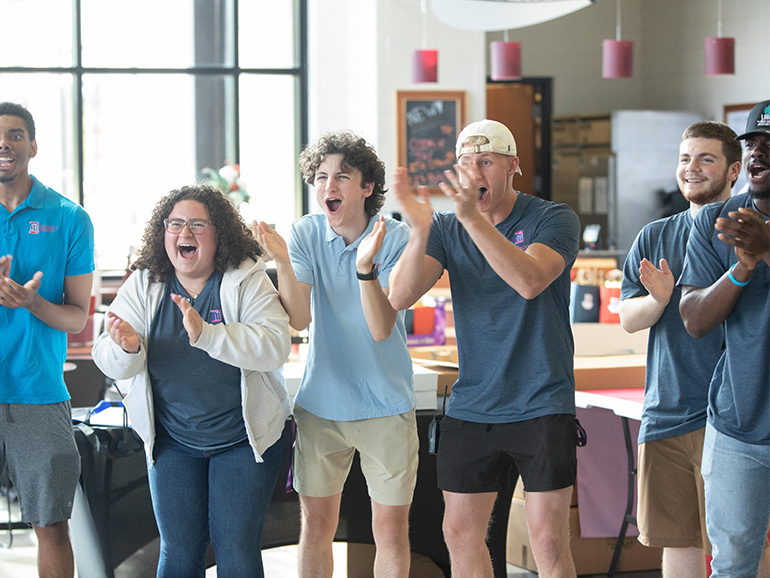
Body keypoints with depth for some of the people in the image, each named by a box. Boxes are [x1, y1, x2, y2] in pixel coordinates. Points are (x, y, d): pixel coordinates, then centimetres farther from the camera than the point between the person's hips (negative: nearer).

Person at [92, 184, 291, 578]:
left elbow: (274, 346, -24)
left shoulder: (247, 282, -10)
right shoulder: (144, 285, -1)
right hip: (171, 441, 3)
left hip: (243, 438, -2)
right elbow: (109, 364, -6)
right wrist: (126, 346, -30)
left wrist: (206, 333, -36)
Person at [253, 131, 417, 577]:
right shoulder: (306, 233, -3)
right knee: (316, 526, 10)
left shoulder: (396, 238, -10)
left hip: (386, 406, -2)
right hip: (321, 403, 2)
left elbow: (381, 328, -20)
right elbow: (299, 318, -13)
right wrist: (281, 260, -30)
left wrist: (366, 266, -36)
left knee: (392, 531, 4)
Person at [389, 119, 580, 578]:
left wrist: (473, 218, -36)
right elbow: (400, 297, -9)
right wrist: (419, 231, -27)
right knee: (460, 535, 7)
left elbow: (530, 281, -26)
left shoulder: (553, 219, -5)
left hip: (542, 405, -4)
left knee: (549, 540, -6)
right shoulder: (448, 229, 5)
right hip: (471, 407, 4)